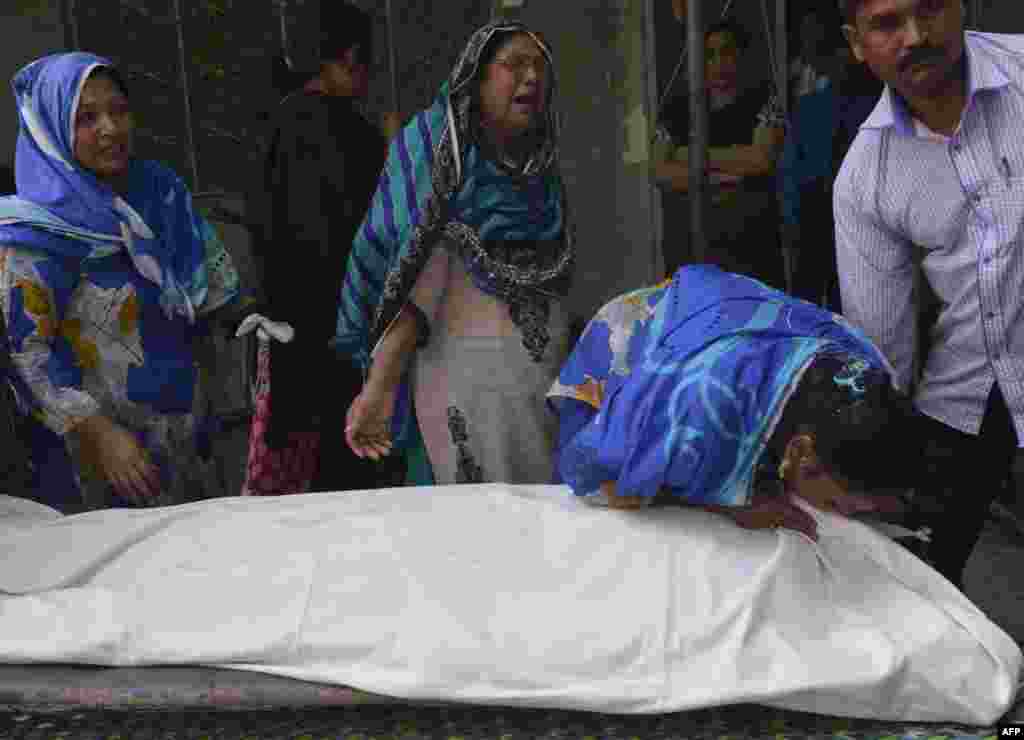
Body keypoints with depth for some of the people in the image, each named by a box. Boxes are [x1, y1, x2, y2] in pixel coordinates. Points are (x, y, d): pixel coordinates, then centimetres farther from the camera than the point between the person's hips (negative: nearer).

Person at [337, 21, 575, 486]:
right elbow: (414, 276, -17)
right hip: (469, 372, -6)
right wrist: (380, 387, -25)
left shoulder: (540, 161, 11)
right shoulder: (437, 147, -7)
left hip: (550, 373, 6)